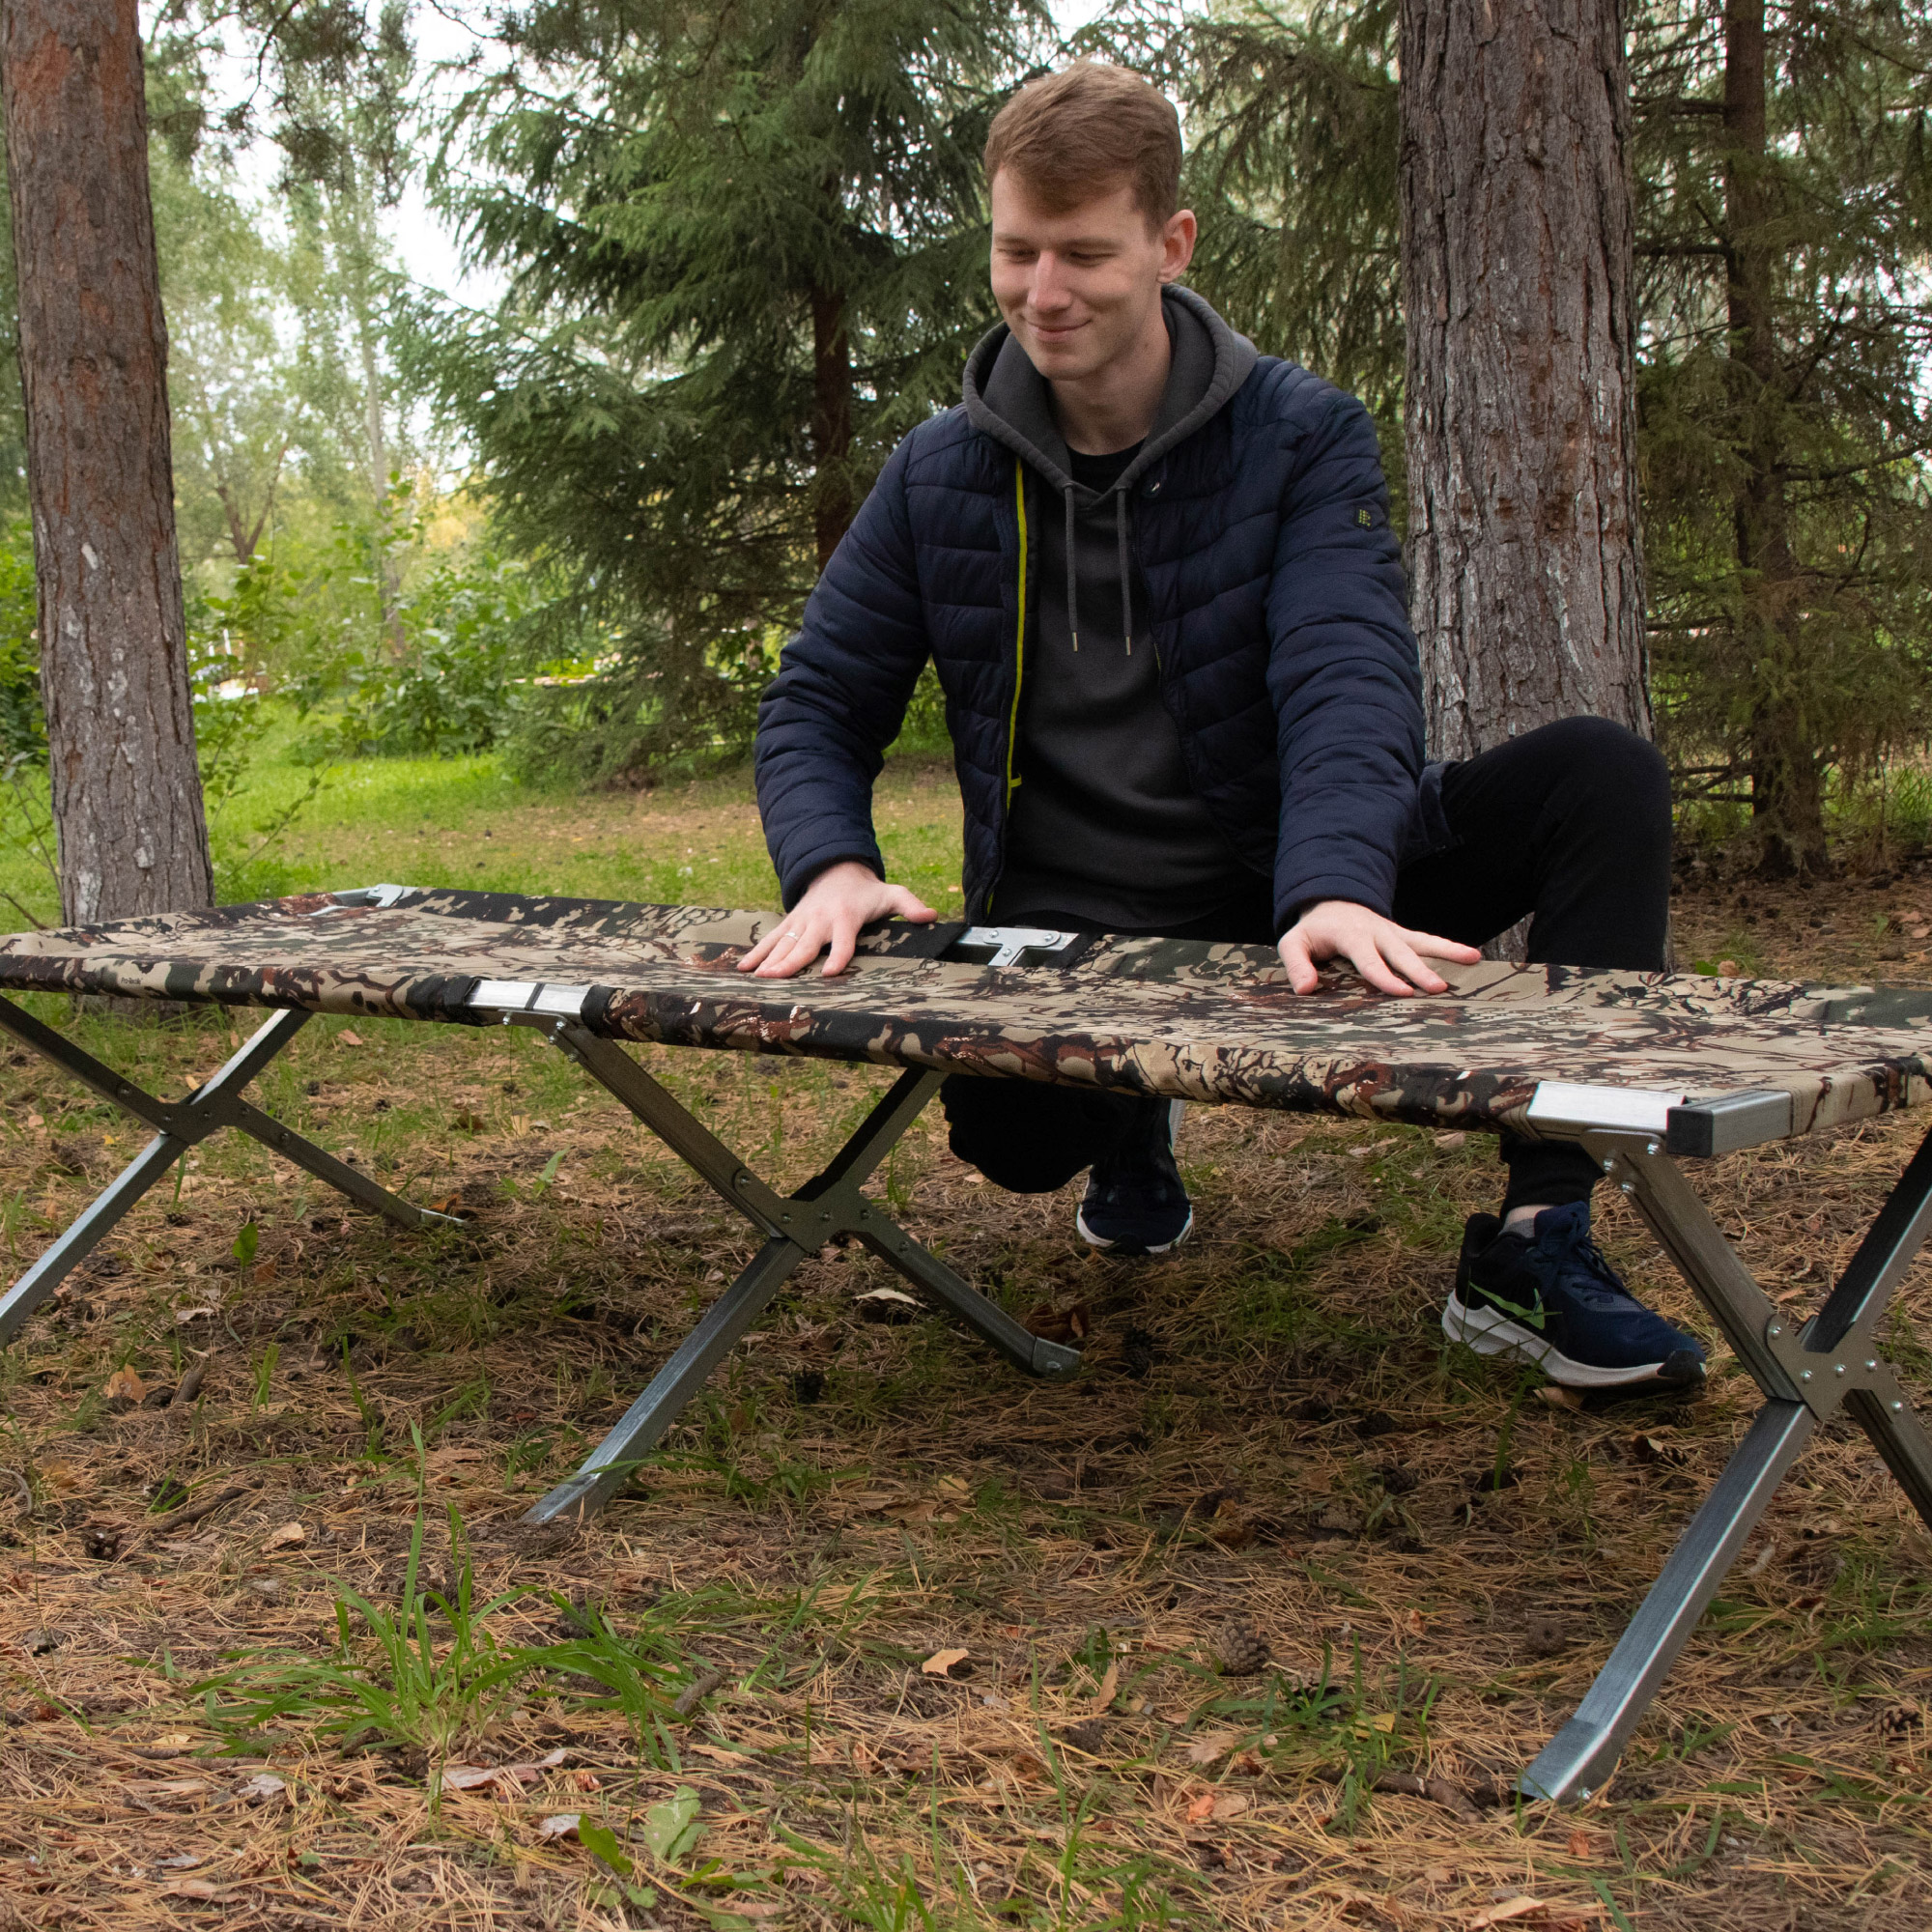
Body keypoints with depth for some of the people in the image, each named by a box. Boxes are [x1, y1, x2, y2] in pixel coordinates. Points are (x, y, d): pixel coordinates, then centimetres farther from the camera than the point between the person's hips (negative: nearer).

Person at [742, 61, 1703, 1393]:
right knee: (1006, 1129, -32)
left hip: (1291, 895, -1)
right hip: (1071, 932, 1)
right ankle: (1128, 1123, 11)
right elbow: (817, 707, 3)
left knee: (1600, 776, -22)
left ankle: (1537, 1245, -20)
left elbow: (1348, 673, -23)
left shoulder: (1304, 439, -7)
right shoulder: (942, 477, 1)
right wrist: (832, 865, -20)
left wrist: (1335, 885, -44)